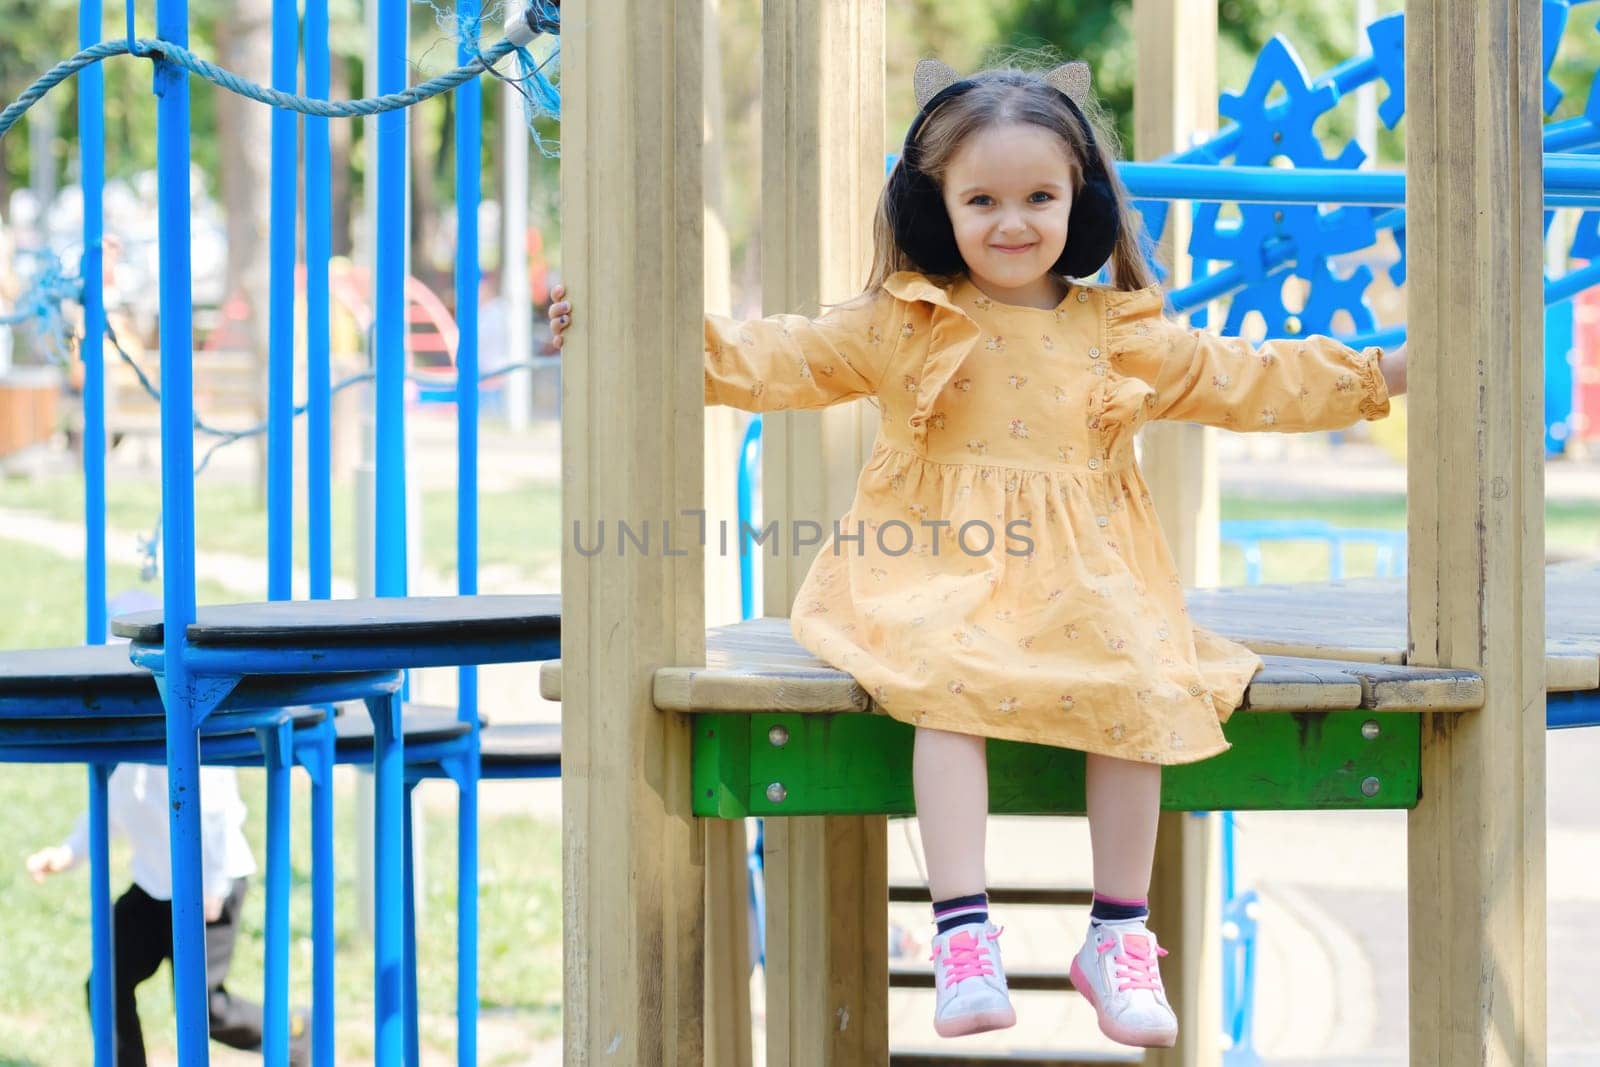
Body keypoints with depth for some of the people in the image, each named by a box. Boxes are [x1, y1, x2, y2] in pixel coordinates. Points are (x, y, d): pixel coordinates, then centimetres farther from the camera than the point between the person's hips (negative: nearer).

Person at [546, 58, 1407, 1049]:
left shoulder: (1122, 335, 14)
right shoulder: (904, 325, 10)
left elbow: (1245, 379, 18)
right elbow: (773, 361, 6)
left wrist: (1386, 372, 14)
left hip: (1084, 584, 2)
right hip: (943, 578, -2)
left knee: (1138, 684, -26)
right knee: (951, 680, -33)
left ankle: (1121, 933, -11)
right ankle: (963, 935, -34)